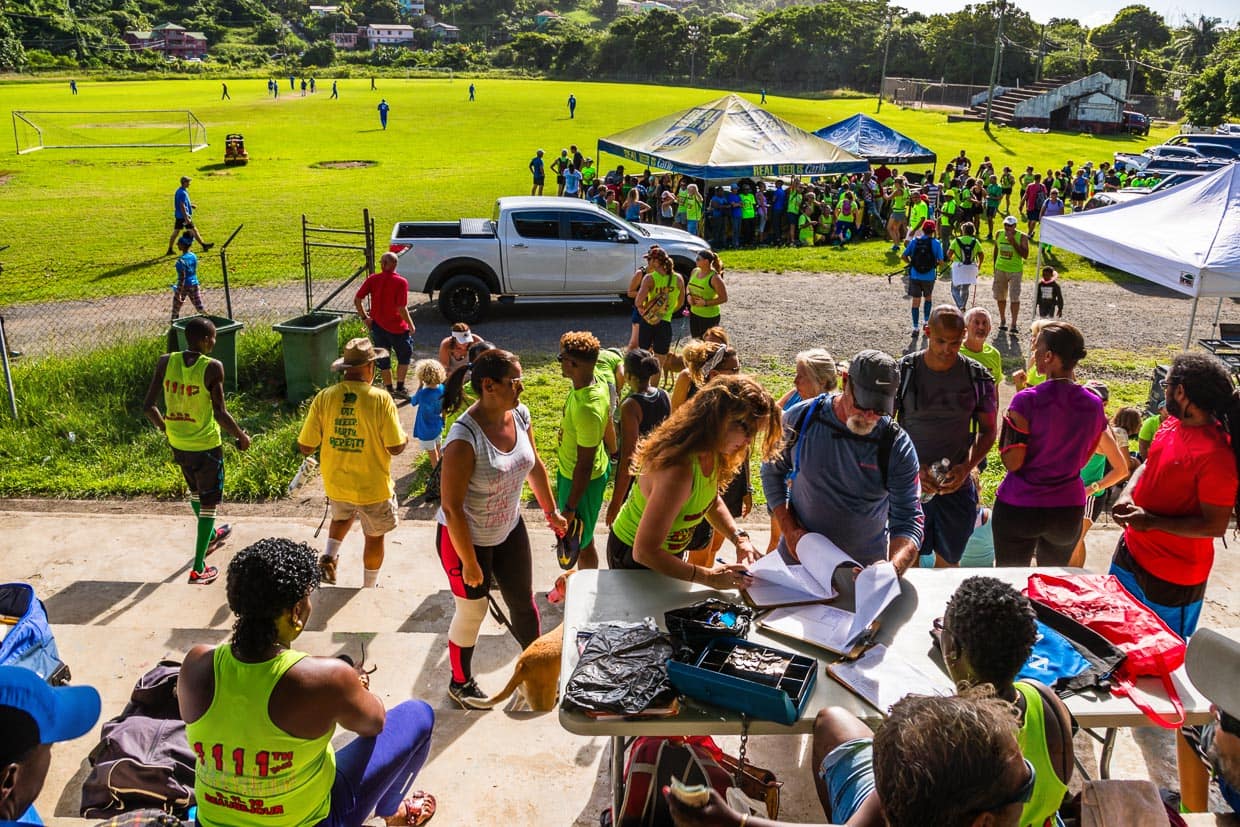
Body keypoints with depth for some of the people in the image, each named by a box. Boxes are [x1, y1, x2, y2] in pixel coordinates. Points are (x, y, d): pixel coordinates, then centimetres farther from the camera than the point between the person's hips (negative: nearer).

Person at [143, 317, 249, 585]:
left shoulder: (165, 362, -7)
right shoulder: (212, 368, -20)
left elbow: (148, 406, -5)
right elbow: (220, 414, -20)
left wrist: (164, 427, 14)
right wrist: (242, 437, -4)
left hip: (177, 443, 6)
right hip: (205, 445, -6)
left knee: (195, 490, 29)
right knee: (208, 503, 8)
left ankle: (210, 536, 54)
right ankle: (198, 569, 10)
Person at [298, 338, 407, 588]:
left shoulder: (324, 398, -12)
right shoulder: (381, 399, -21)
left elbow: (305, 447, -8)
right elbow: (396, 448, -17)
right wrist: (404, 438, 5)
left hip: (336, 485, 3)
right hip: (373, 488, -3)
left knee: (341, 518, 35)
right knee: (374, 537, 20)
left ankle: (328, 557, 17)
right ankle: (369, 588, 33)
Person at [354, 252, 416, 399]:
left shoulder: (373, 279, -6)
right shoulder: (401, 282, -17)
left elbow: (357, 299, -7)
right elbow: (401, 308, -22)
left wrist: (364, 317, 4)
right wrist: (411, 326, -9)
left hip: (377, 325, 4)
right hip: (396, 327, -3)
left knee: (383, 359, 16)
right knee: (405, 356, 16)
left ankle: (390, 390, 23)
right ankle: (400, 388, 11)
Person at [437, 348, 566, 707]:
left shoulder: (520, 415, -12)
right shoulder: (464, 438, -33)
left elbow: (535, 465, 6)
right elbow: (451, 508, -26)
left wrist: (552, 512, 14)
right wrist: (469, 563, -19)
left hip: (510, 530, 6)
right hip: (465, 538, -6)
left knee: (523, 601, 20)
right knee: (472, 611, 13)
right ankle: (460, 683, 40)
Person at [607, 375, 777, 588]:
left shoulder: (710, 454, -12)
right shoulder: (678, 471, -39)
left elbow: (713, 501, 8)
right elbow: (644, 551, -37)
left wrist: (739, 539, -9)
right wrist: (708, 577, -32)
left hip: (669, 552, 8)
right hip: (633, 557, -8)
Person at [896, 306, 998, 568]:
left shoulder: (978, 378, -3)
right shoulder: (904, 372, -8)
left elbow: (988, 430, 5)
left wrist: (967, 467, -12)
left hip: (957, 486, 2)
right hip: (909, 485, -1)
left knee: (948, 559, 17)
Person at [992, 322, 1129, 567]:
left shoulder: (1027, 401, -17)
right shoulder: (1093, 405, -2)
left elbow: (1012, 462, -15)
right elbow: (1121, 468, 6)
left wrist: (1008, 421, -5)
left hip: (1019, 508, -4)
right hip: (1069, 509, 4)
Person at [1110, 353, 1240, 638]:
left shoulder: (1216, 454, -27)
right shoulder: (1173, 423, -2)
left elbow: (1216, 526, -23)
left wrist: (1152, 522, -28)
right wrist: (1127, 495, -5)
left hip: (1171, 578, -8)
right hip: (1131, 552, 8)